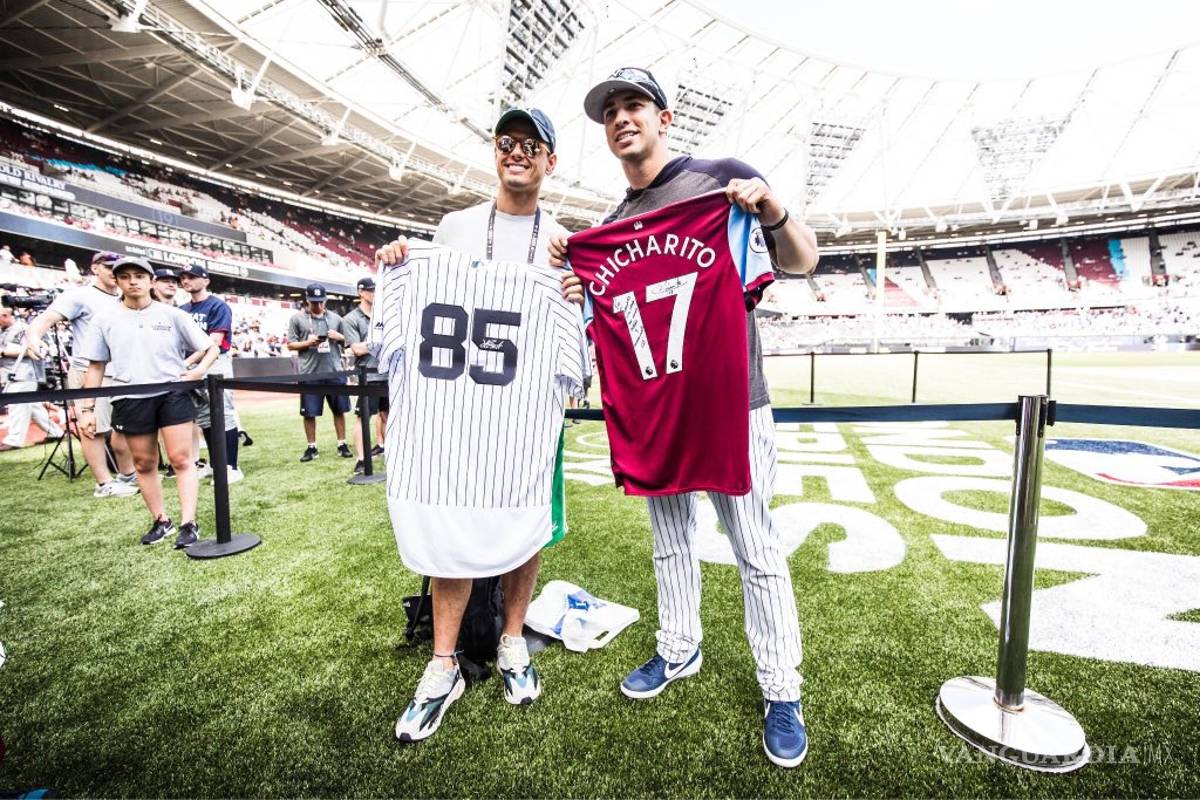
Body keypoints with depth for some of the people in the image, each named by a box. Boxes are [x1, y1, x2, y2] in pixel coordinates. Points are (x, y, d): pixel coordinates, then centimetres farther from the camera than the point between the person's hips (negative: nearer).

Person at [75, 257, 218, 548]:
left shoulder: (172, 315, 2)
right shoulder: (105, 320, 7)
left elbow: (211, 348, 4)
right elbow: (96, 367, 10)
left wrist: (199, 370, -14)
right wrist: (87, 409, 5)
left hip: (173, 394, -2)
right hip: (130, 400, 3)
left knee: (181, 459, -6)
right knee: (144, 464, 10)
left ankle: (188, 523, -3)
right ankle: (161, 521, 23)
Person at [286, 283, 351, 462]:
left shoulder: (335, 318, 10)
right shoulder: (297, 318, 3)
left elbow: (346, 341, 16)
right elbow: (290, 345, 3)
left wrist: (339, 337, -6)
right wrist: (308, 342, -14)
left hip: (335, 372, 2)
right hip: (310, 373, -2)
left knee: (339, 410, 7)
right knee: (309, 412, 4)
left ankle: (342, 444, 17)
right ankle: (311, 447, 17)